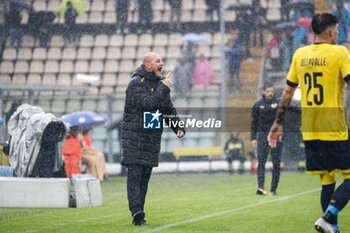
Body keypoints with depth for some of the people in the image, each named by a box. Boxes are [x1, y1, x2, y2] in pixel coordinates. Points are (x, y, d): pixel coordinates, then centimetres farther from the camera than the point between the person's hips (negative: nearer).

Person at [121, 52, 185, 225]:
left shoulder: (161, 83, 13)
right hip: (134, 138, -7)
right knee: (134, 176, -10)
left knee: (145, 178, 8)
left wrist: (178, 127, 5)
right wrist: (164, 88, -21)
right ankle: (137, 213, -17)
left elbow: (169, 109, 19)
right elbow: (148, 103, -26)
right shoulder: (136, 83, -11)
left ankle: (138, 214, 12)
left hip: (152, 138, 7)